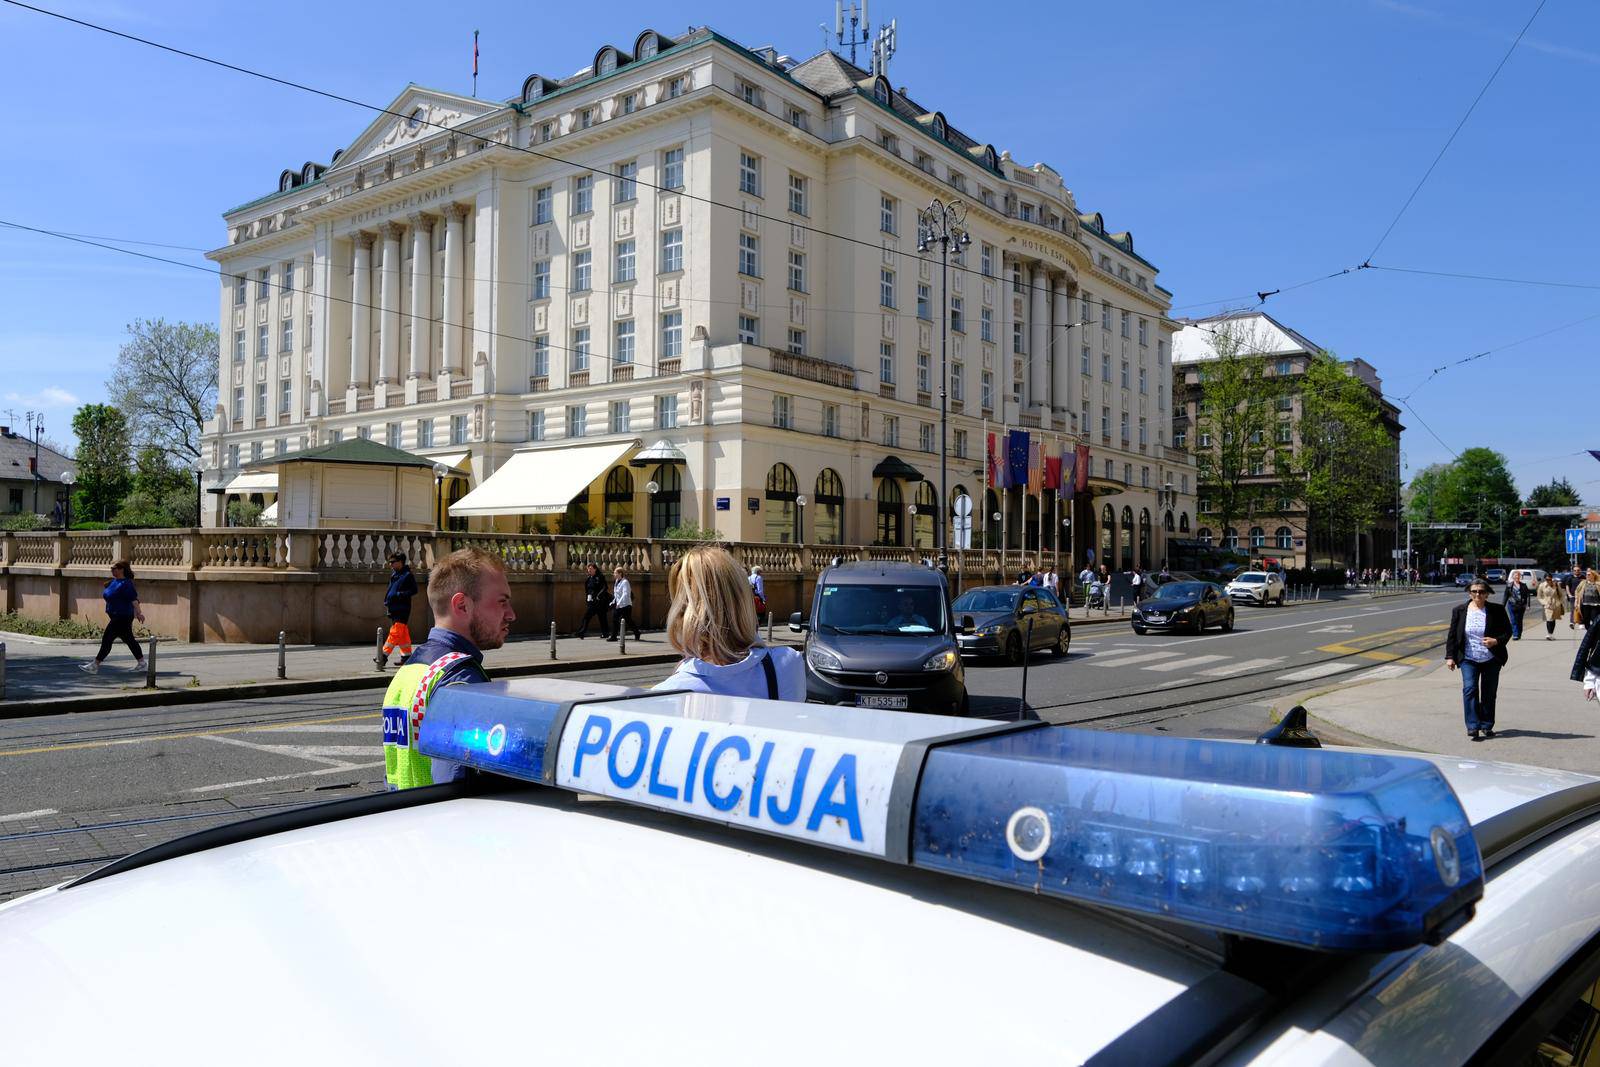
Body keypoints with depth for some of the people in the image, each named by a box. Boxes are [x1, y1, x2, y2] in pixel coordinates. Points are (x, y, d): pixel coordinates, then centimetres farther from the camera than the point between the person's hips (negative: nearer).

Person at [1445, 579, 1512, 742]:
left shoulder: (1497, 610, -1)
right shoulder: (1460, 611, 1)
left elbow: (1508, 631, 4)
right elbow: (1452, 635, 4)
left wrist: (1496, 641, -16)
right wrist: (1450, 656, -1)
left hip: (1491, 660, 1)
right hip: (1468, 659, -1)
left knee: (1489, 693, 8)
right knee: (1469, 689, -15)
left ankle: (1487, 726, 22)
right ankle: (1473, 727, -15)